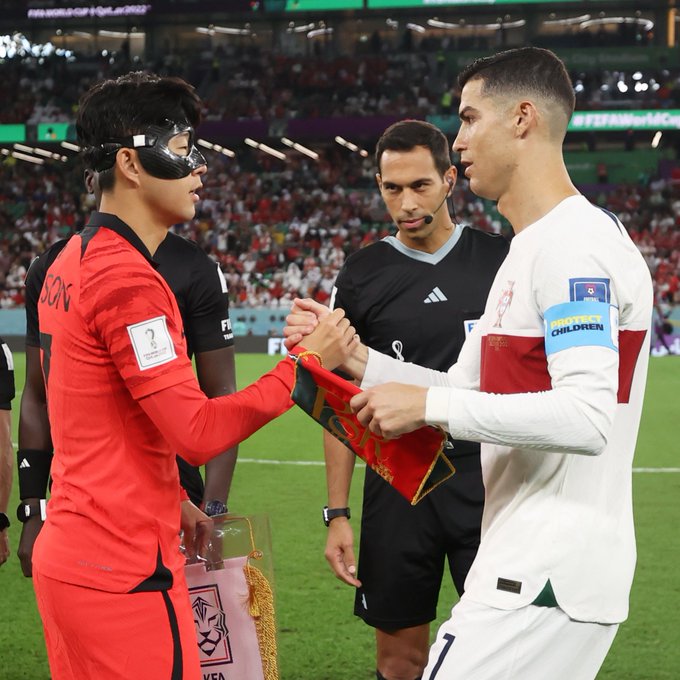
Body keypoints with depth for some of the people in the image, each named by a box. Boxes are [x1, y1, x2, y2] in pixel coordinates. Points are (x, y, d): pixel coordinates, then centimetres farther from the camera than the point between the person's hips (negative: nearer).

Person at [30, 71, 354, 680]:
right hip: (124, 573, -10)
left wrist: (167, 506, 18)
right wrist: (303, 364, -13)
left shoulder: (71, 261, 13)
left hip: (65, 555, 10)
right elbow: (197, 434, -20)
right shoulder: (128, 278, -17)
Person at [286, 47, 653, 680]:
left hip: (549, 575, -10)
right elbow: (468, 393, 21)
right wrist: (354, 359, 10)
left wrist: (428, 403, -19)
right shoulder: (526, 251, 19)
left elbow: (586, 417, -25)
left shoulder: (575, 244, -15)